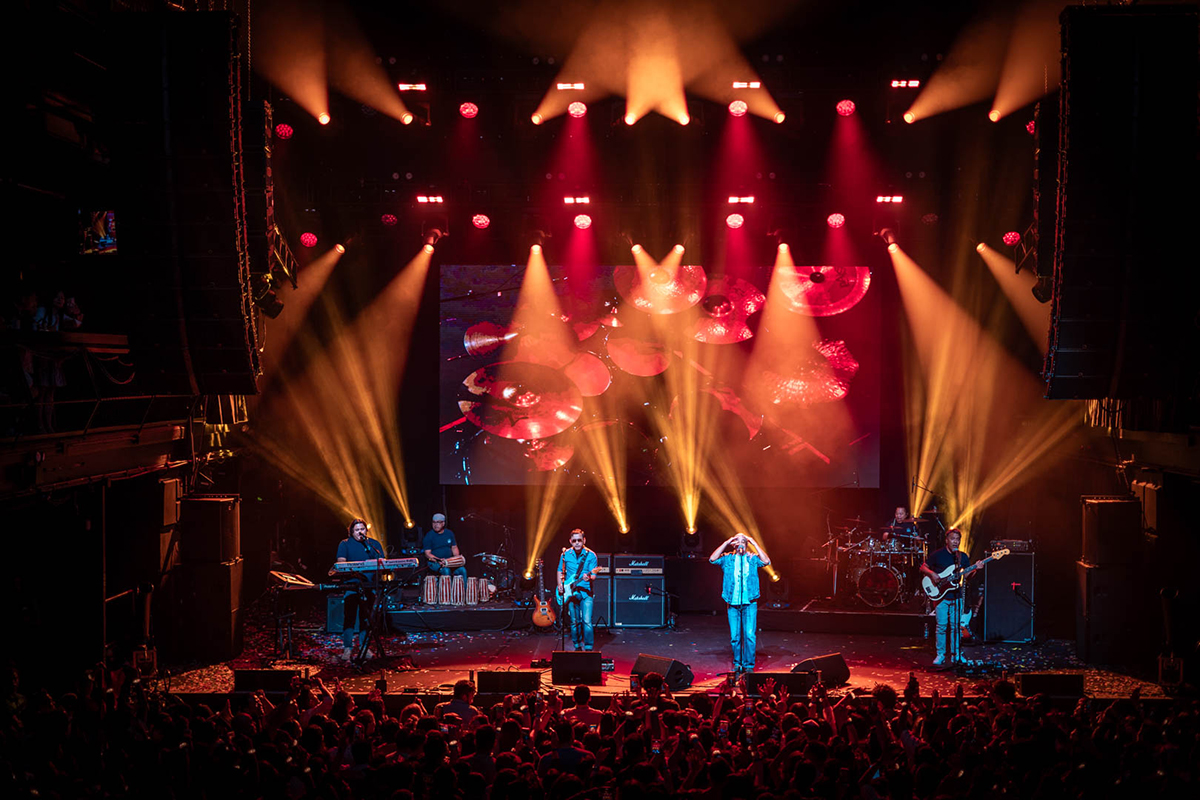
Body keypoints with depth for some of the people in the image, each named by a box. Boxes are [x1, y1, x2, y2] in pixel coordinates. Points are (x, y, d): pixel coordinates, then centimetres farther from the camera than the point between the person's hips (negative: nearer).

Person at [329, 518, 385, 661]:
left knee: (366, 615, 2)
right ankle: (347, 647, -8)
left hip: (370, 583, 2)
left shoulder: (374, 544, 15)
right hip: (352, 583, -2)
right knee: (350, 614, -11)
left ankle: (364, 647, 9)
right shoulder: (345, 544, 9)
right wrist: (351, 570, -24)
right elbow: (341, 562, -4)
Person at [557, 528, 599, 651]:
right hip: (570, 592, 3)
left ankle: (588, 648, -4)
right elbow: (560, 570, 17)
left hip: (585, 592, -3)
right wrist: (560, 584, 4)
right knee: (574, 622, 7)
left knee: (587, 621, -13)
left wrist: (589, 577, -27)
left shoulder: (590, 555, -3)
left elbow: (593, 575, -5)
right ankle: (577, 647, 21)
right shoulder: (565, 554, 5)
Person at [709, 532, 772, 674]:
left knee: (750, 635, -7)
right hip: (733, 603, 1)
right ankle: (737, 664, 19)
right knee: (735, 636, 5)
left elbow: (766, 561, -12)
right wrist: (726, 543, -7)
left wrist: (754, 543, -9)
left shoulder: (752, 558, 6)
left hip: (749, 603, -1)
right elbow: (712, 559, -8)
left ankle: (749, 665, 4)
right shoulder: (728, 558, 7)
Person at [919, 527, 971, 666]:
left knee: (956, 625, 3)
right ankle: (940, 655, 6)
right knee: (941, 625, -4)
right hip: (941, 596, -3)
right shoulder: (937, 554, -2)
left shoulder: (963, 557, 9)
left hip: (956, 596, 3)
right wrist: (932, 574, -17)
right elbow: (923, 567, 3)